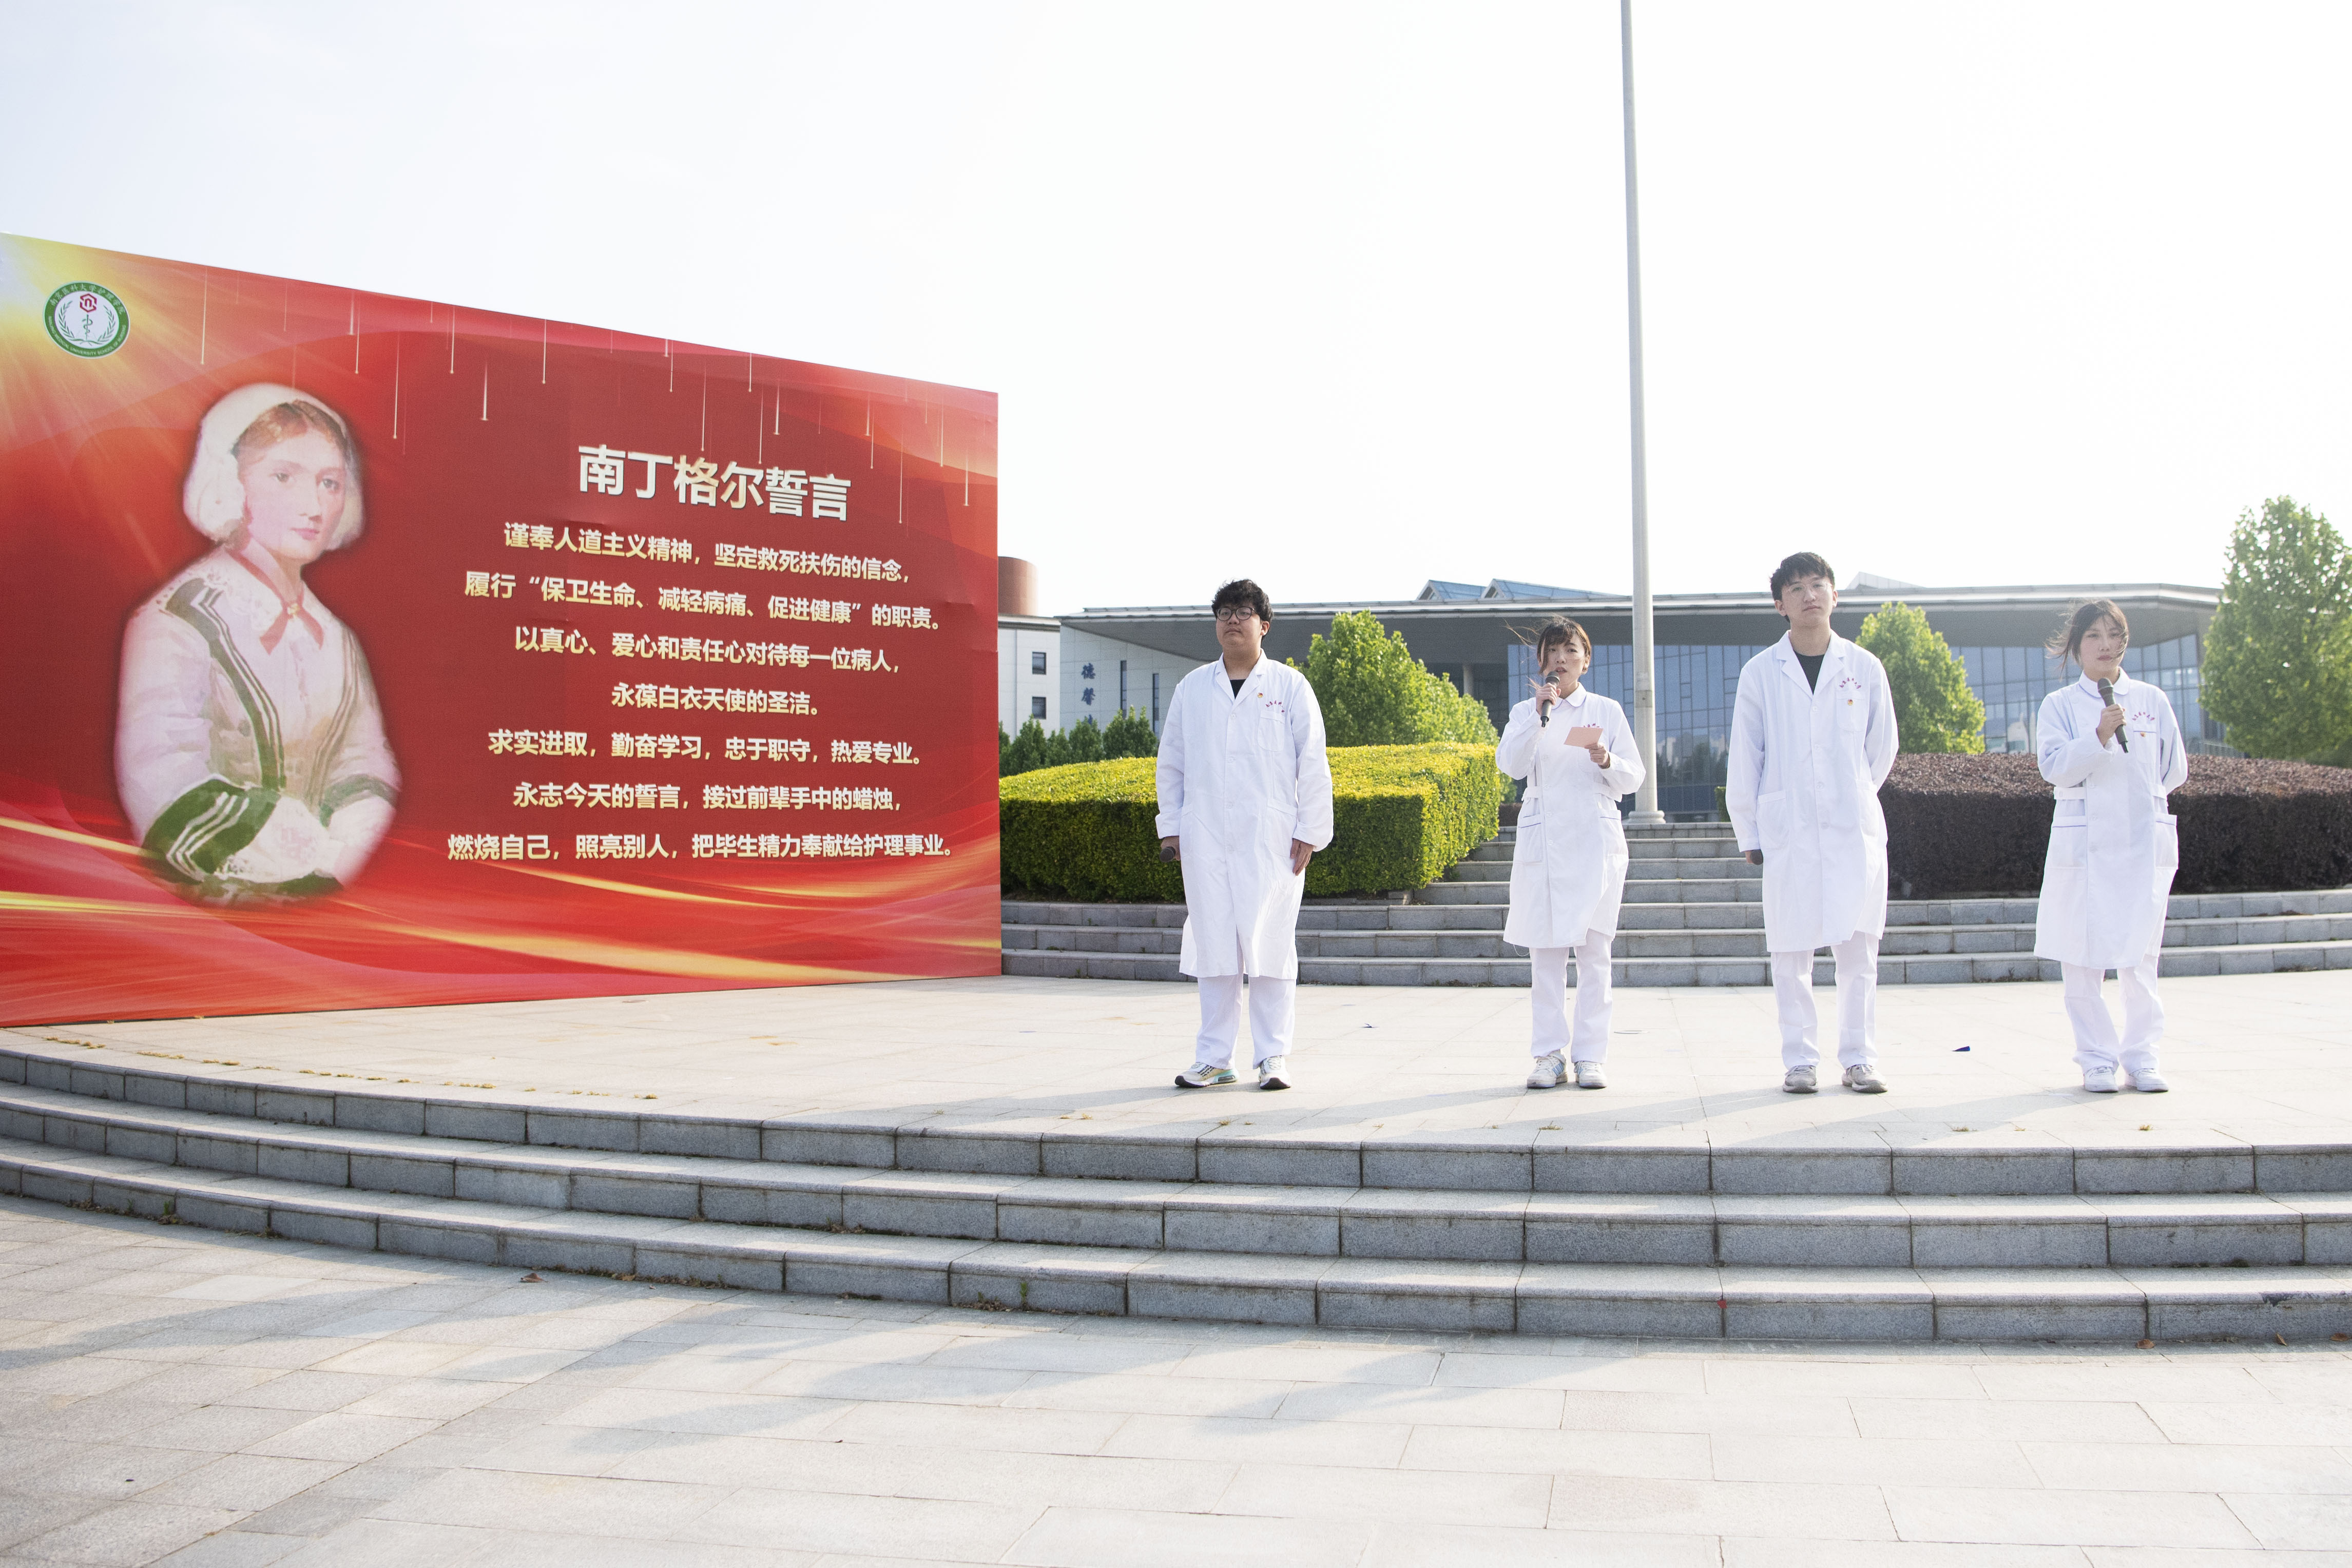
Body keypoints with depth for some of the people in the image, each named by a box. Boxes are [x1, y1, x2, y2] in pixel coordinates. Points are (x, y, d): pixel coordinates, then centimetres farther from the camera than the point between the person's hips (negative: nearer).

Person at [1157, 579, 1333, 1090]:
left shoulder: (1289, 686, 6)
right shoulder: (1192, 688, 14)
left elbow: (1312, 763, 4)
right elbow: (1171, 762, 17)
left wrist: (1309, 831, -3)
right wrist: (1170, 826, 10)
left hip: (1270, 837, -2)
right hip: (1205, 837, 3)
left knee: (1270, 943, -3)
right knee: (1212, 944, 3)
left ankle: (1274, 1056, 5)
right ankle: (1214, 1058, 10)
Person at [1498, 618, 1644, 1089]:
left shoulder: (1607, 711, 11)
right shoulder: (1526, 712, 12)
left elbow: (1634, 777, 8)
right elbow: (1511, 764, -5)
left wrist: (1607, 761, -12)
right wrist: (1540, 714, -13)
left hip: (1595, 841, 0)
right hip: (1542, 839, 1)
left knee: (1593, 948, -3)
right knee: (1545, 950, -1)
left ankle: (1591, 1055, 2)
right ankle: (1550, 1055, 4)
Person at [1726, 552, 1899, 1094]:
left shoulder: (1865, 668, 5)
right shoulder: (1760, 672, 2)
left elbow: (1882, 748, 16)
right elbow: (1744, 759, 5)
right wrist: (1749, 833, 5)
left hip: (1855, 829, 1)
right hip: (1787, 830, -1)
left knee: (1859, 948, 3)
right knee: (1790, 951, 1)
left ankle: (1859, 1059, 12)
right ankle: (1799, 1060, 10)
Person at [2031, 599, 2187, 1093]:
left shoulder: (2152, 700, 10)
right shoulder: (2060, 705, 4)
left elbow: (2174, 770, 15)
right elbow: (2055, 768, -10)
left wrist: (2137, 796, 15)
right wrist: (2100, 736, -22)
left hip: (2145, 843, 1)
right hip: (2083, 844, -1)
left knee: (2141, 955, 2)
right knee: (2082, 958, -1)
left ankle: (2141, 1057, 11)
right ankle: (2097, 1060, 8)